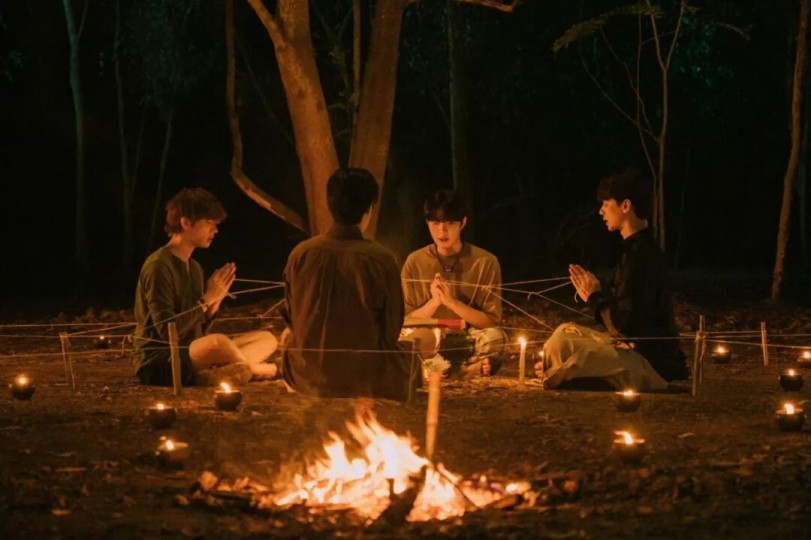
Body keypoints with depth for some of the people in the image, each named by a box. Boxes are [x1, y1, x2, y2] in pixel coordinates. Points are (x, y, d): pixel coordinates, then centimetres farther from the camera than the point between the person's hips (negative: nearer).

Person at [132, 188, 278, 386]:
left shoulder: (195, 268, 14)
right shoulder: (159, 266, -14)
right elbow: (167, 331, -21)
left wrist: (215, 302, -3)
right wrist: (207, 299, -15)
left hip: (189, 358, 10)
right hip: (157, 365, -10)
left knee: (266, 339, 5)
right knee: (218, 342, -38)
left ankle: (209, 374, -19)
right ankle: (252, 368, -7)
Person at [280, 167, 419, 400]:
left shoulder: (300, 254, -8)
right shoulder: (381, 260, -16)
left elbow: (290, 319, 4)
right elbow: (392, 328, -7)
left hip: (307, 377, 2)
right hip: (366, 379, -2)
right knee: (411, 363, 26)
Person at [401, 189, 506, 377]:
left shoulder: (486, 262, -3)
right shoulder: (415, 262, 1)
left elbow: (492, 323, -6)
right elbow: (405, 321, 1)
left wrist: (452, 302, -19)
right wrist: (433, 302, -18)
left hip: (468, 344, 0)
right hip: (432, 345, 0)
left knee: (495, 337, -34)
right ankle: (467, 368, -19)